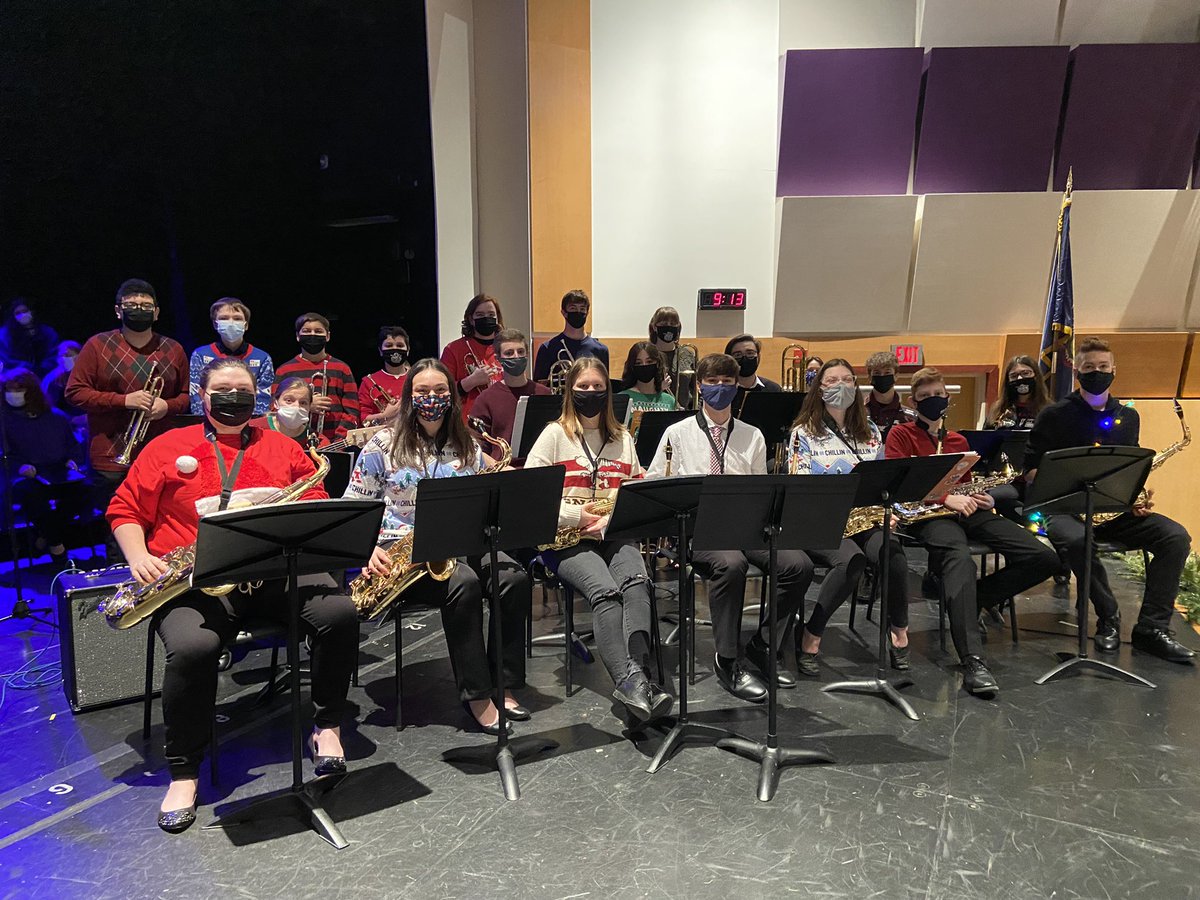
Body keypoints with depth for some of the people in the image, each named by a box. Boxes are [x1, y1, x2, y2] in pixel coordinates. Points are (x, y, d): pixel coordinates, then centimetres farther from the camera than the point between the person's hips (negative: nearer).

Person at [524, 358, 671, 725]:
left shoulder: (622, 438, 17)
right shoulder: (554, 434, 5)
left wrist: (614, 519, -7)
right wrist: (576, 516, -13)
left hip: (613, 535, 3)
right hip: (565, 540, -3)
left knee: (636, 580, -30)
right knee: (604, 590, -32)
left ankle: (636, 675, -42)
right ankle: (630, 681, -41)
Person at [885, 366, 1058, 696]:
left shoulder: (958, 441, 27)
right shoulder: (901, 434, 9)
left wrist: (984, 499, 6)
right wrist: (945, 497, -17)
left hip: (967, 510, 7)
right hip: (927, 511, -6)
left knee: (1044, 559, -12)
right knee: (959, 556, -41)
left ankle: (970, 601, 0)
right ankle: (973, 661, -48)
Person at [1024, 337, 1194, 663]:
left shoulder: (1128, 417, 14)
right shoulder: (1055, 415, 1)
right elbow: (1031, 469, -1)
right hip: (1067, 509, -4)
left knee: (1176, 537, -20)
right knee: (1076, 540, -38)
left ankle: (1151, 628, -13)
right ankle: (1108, 617, -14)